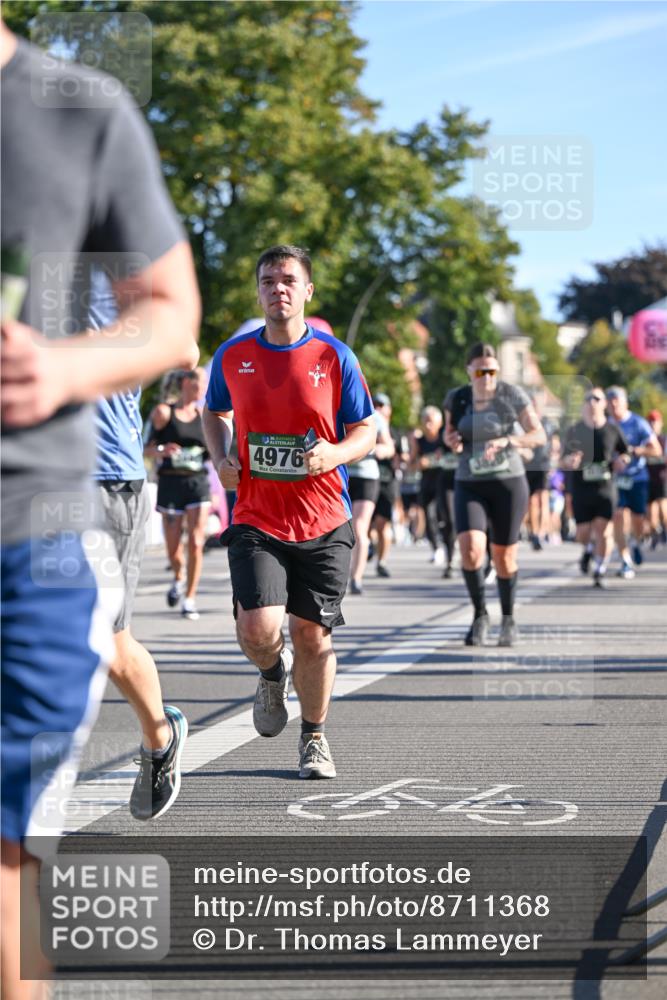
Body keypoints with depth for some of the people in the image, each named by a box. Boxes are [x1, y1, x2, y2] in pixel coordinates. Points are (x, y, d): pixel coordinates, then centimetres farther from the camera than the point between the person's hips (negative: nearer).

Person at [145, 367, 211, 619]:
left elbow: (213, 452, 15)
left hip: (198, 482, 2)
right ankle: (178, 579, 35)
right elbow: (147, 448, 1)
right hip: (170, 482, -2)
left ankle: (189, 599, 0)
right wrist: (161, 450, -19)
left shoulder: (203, 415, 10)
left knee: (196, 543, -10)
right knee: (173, 547, 2)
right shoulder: (163, 412, 2)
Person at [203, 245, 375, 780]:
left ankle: (314, 738, 26)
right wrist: (221, 459, 2)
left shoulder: (335, 357, -3)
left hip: (324, 523, 0)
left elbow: (366, 430, 5)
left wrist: (335, 454, -17)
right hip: (256, 520, 0)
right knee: (258, 631, -16)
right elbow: (215, 413, 21)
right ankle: (273, 673, 22)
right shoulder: (232, 356, 2)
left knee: (312, 635, 3)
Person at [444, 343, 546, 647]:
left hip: (508, 484, -1)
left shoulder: (511, 395, -7)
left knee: (504, 556, 5)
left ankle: (508, 618, 27)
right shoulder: (457, 399, 1)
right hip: (470, 486, 1)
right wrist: (451, 440, -7)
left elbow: (539, 435, -7)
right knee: (470, 548, -19)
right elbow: (449, 432, 18)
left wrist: (505, 441, -24)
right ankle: (480, 614, 0)